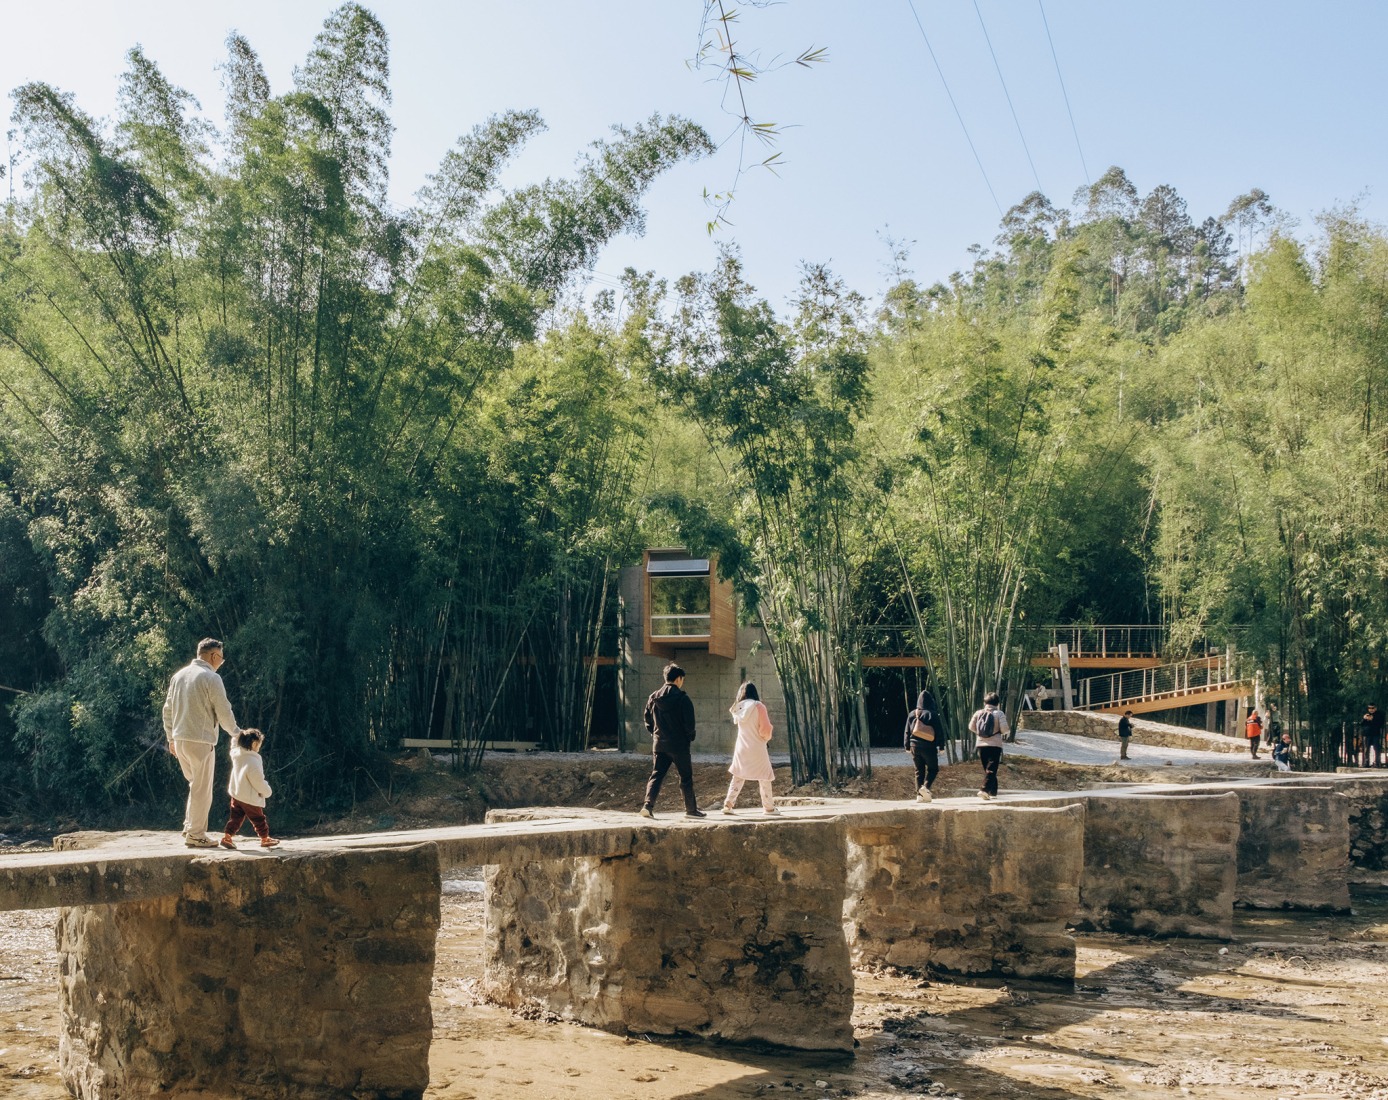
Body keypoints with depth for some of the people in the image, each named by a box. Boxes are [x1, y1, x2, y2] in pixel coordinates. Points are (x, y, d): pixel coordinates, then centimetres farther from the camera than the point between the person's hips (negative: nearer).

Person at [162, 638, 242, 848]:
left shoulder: (179, 675, 12)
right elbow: (224, 712, -9)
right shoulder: (211, 678, -11)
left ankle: (189, 828, 20)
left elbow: (168, 709, 16)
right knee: (202, 790, 1)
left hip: (179, 740, 8)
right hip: (201, 740, -7)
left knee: (196, 785, 20)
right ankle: (196, 835, 3)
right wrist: (236, 732, 8)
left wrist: (170, 738, 23)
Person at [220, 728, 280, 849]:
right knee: (258, 819, 8)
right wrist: (267, 791, -5)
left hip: (236, 795, 7)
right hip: (250, 798, -7)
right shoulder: (253, 762, -26)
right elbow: (258, 781, -20)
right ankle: (265, 838, 20)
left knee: (236, 817, 12)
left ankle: (227, 836, 4)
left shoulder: (237, 756, -3)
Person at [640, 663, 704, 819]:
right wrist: (690, 737, 4)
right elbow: (689, 722, -12)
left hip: (659, 744, 4)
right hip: (679, 744, -4)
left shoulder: (654, 697, 4)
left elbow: (648, 721, 9)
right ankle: (691, 809, 15)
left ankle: (648, 805, -11)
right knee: (686, 777, 8)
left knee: (656, 775, 6)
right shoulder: (682, 698, -12)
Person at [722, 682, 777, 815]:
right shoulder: (758, 706, -11)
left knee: (738, 777, 14)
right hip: (757, 747, -4)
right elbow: (765, 729, -11)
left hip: (741, 748, 4)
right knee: (765, 778, 7)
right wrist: (767, 737, 8)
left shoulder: (738, 707, 3)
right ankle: (769, 807, 11)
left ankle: (728, 804, 8)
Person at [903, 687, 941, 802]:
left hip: (915, 746, 4)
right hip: (929, 747, -4)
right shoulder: (932, 714, -8)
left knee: (919, 771, 11)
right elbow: (938, 732, -8)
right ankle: (926, 786, -14)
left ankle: (919, 794, 4)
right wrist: (940, 746, -3)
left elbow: (907, 732, 9)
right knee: (933, 769, 10)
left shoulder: (912, 714, 4)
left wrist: (907, 747, 16)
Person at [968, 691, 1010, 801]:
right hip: (995, 745, -4)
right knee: (991, 769, -6)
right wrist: (1009, 730, 10)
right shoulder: (999, 714, -6)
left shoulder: (978, 713, 3)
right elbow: (1004, 729, -12)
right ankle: (985, 790, -24)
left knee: (987, 769, 16)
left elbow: (971, 727, 4)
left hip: (981, 745, 4)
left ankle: (993, 792, 22)